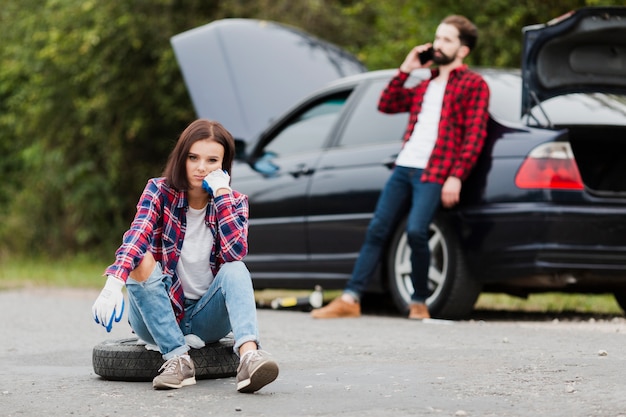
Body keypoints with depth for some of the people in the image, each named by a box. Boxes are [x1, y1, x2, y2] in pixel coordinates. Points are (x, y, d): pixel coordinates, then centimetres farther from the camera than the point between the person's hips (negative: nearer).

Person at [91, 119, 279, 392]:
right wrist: (113, 285, -45)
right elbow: (136, 236, -28)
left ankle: (248, 355, -52)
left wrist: (221, 194, -21)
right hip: (157, 316, -1)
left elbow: (236, 253, -22)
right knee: (141, 260, -28)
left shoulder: (234, 202, -2)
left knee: (236, 270, -27)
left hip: (206, 316, 1)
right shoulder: (160, 191, -7)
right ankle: (177, 359, -34)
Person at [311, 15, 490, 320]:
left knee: (416, 231, -23)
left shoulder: (473, 85, 2)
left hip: (434, 174, -7)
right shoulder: (425, 84, 25)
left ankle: (419, 303, -7)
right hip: (403, 168, 7)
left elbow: (475, 135, -7)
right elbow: (386, 105, 23)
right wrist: (405, 70, 13)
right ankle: (350, 299, -2)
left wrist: (456, 177, -16)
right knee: (377, 230, -1)